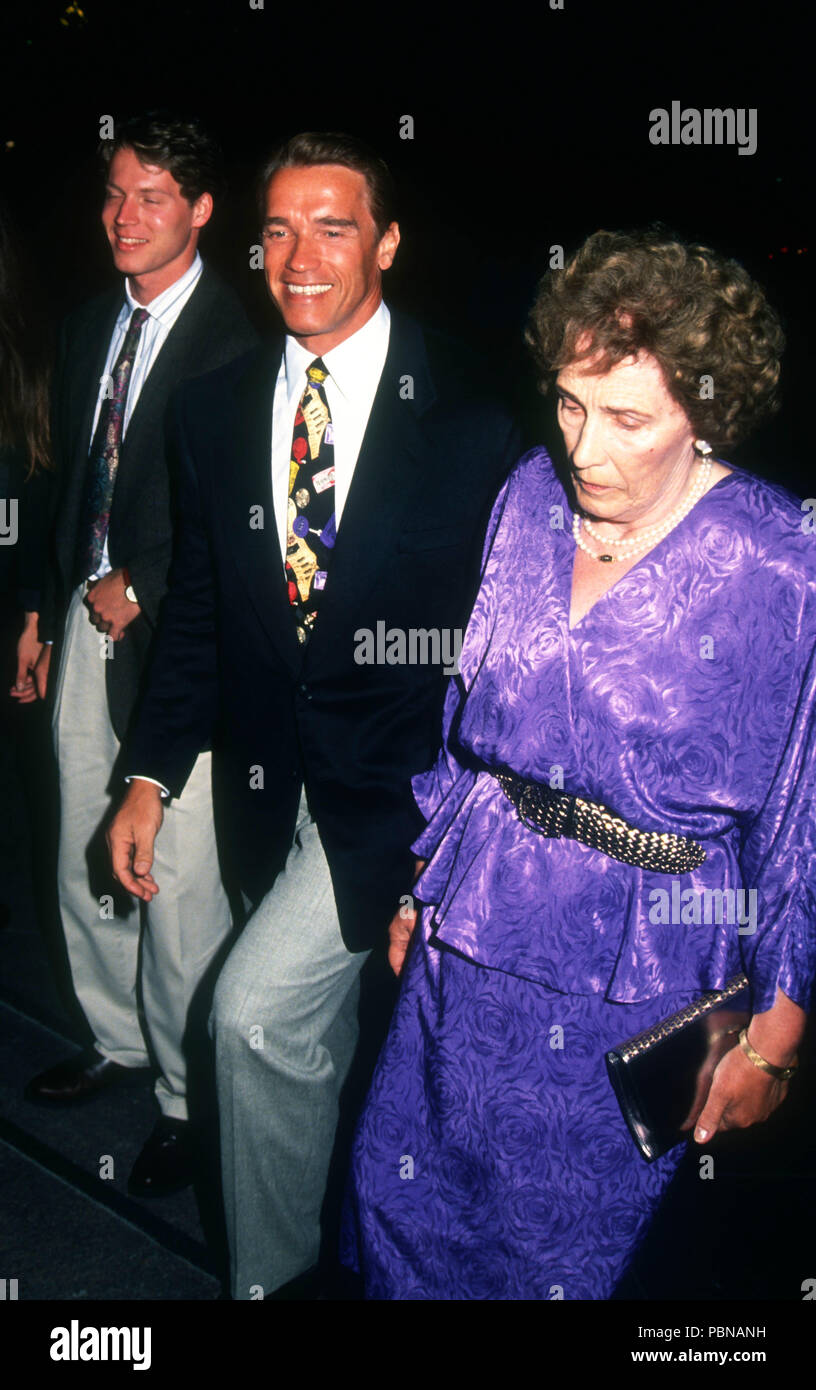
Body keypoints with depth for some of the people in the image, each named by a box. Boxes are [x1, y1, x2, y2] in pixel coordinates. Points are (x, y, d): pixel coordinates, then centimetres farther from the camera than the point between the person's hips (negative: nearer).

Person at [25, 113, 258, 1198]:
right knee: (85, 856, 16)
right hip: (92, 619, 8)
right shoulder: (87, 329, 13)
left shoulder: (236, 341, -11)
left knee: (178, 877, -2)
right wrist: (47, 607, 18)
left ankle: (189, 1097, 16)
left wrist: (140, 592, -11)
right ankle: (119, 1041, 36)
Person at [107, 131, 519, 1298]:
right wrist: (152, 775, 0)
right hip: (271, 786, 5)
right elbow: (198, 611, 6)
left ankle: (271, 1273, 13)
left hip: (401, 783, -5)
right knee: (315, 1034, 20)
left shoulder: (471, 407, -12)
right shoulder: (214, 410, 2)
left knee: (259, 1007, -14)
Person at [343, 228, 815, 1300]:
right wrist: (423, 878, 12)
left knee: (559, 1245, 15)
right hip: (477, 915, 5)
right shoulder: (532, 495, -3)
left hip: (641, 960, -4)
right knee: (403, 1188, 18)